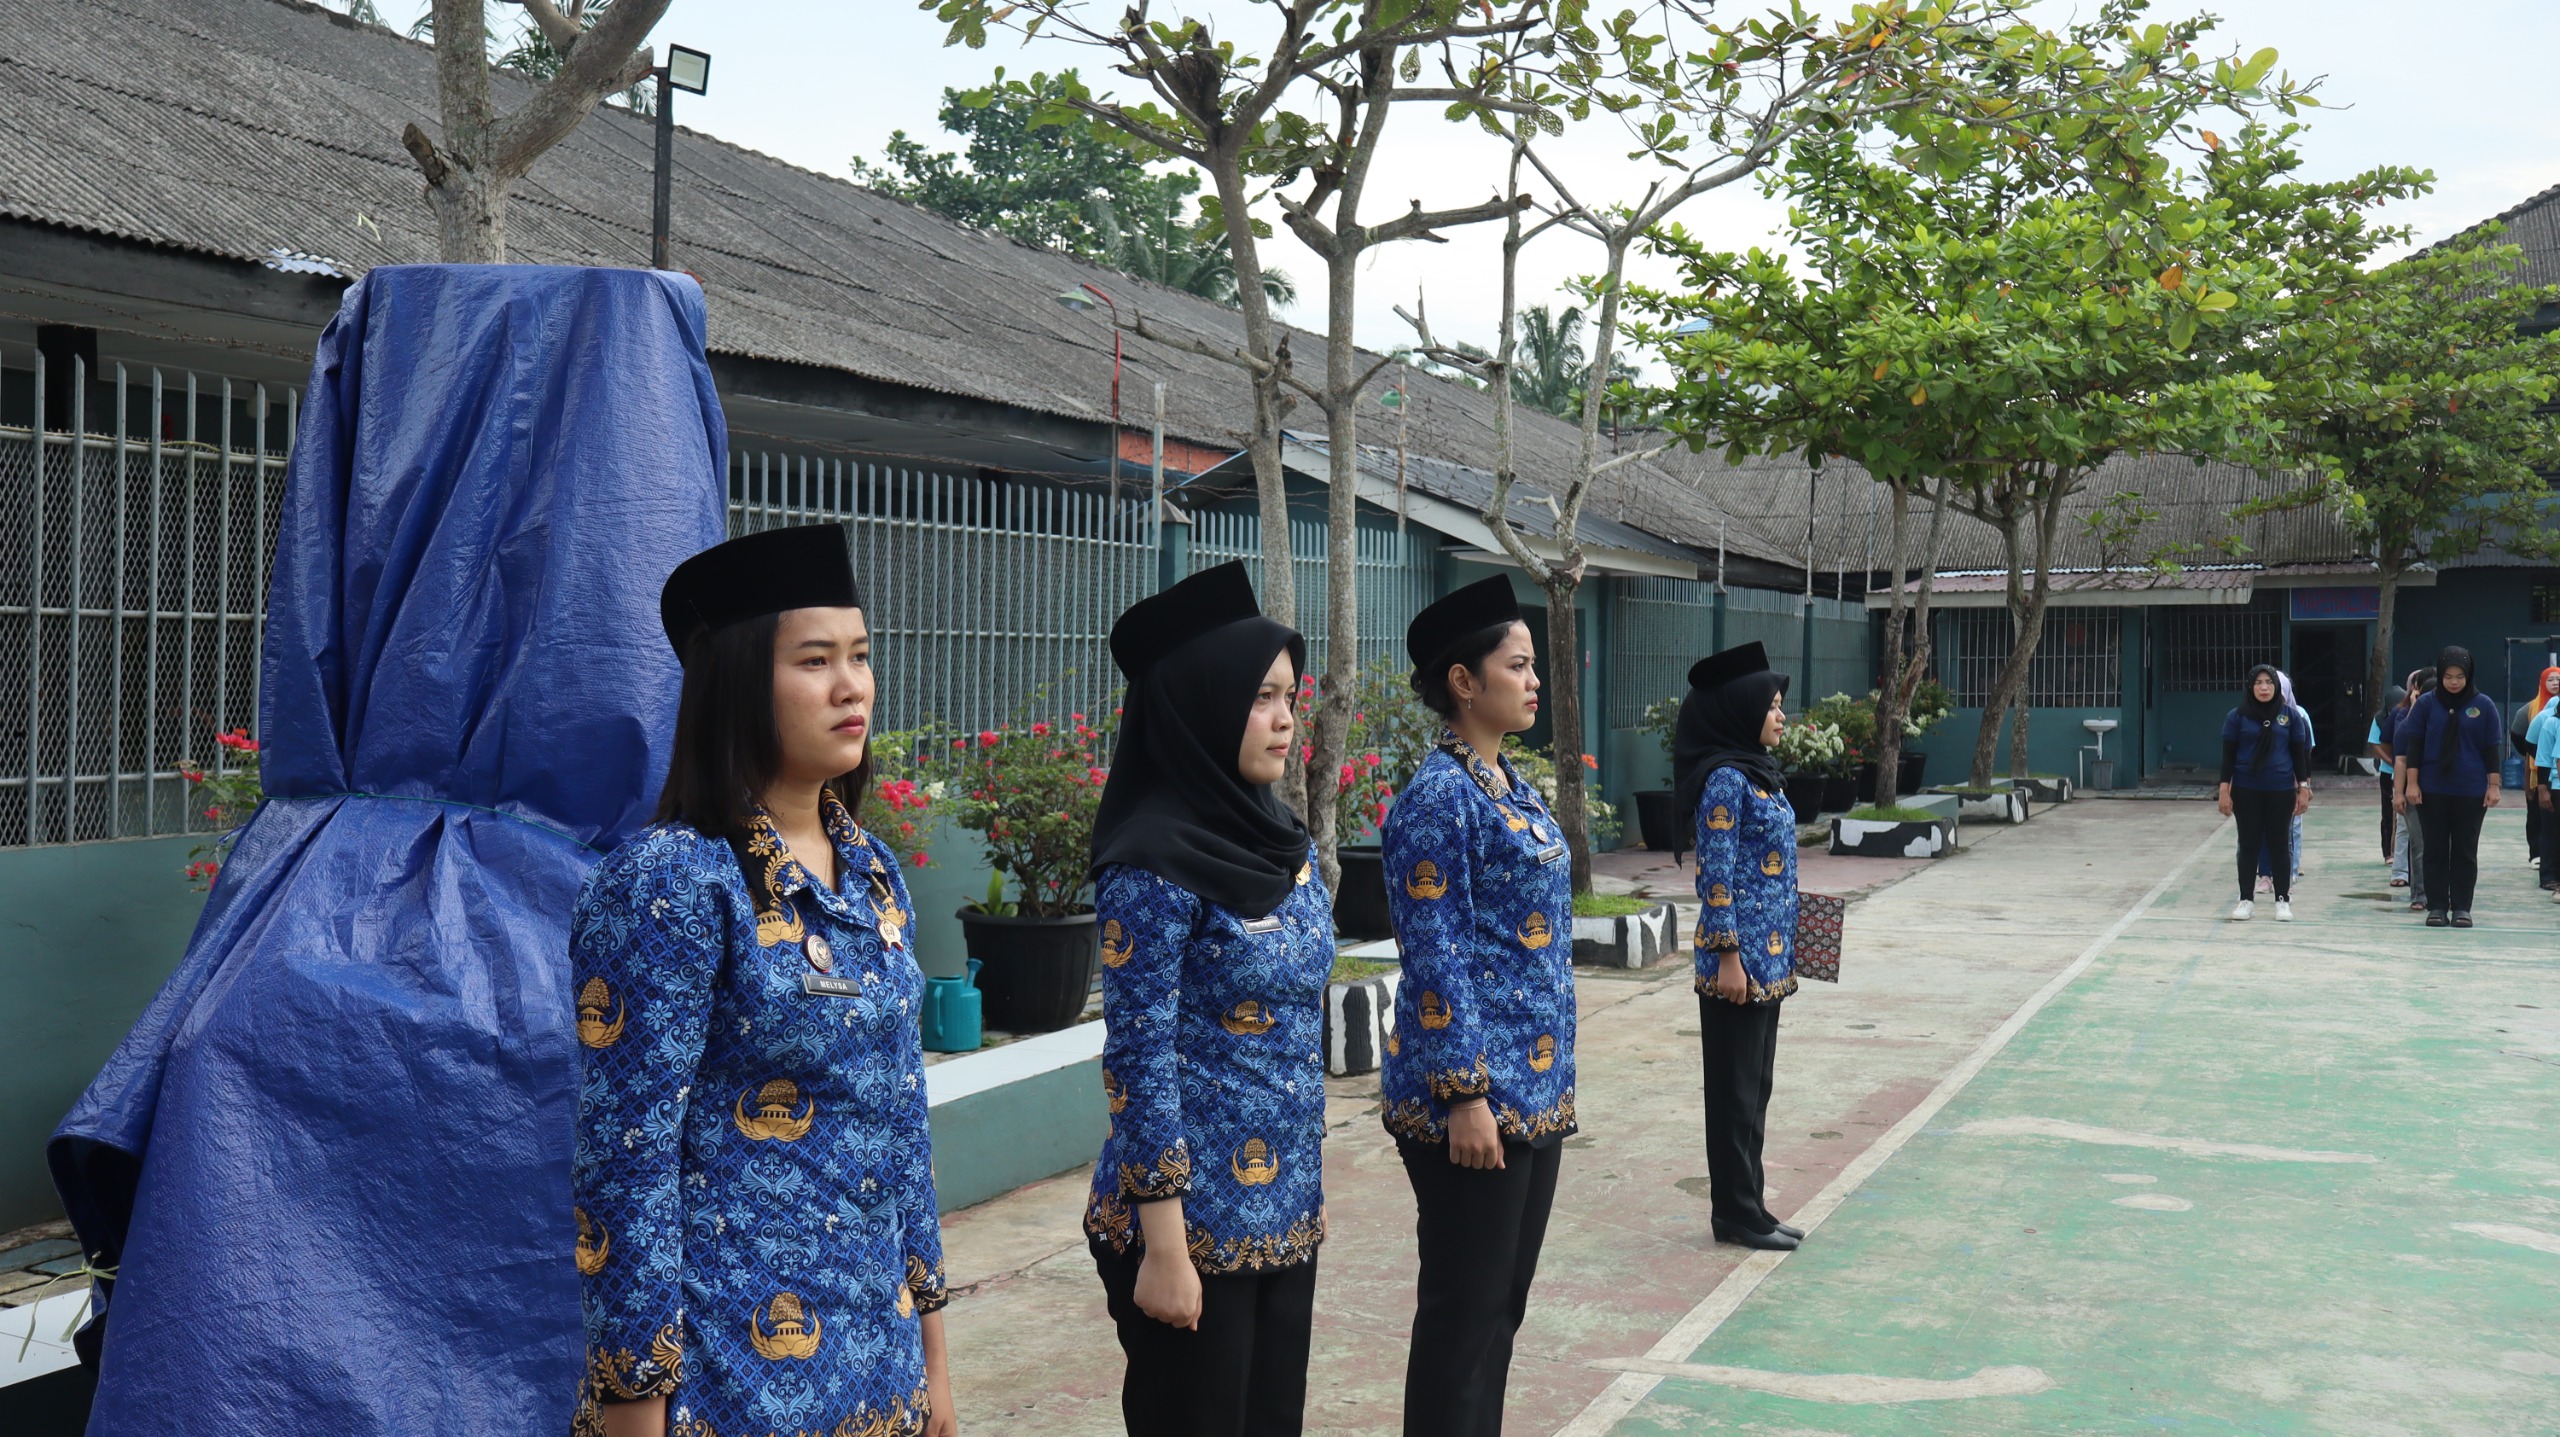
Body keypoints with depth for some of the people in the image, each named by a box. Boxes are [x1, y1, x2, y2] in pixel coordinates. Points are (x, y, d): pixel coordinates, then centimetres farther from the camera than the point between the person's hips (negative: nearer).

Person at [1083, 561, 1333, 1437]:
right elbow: (1139, 1061, -17)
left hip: (1286, 1208, 7)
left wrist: (1306, 1191, 17)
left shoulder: (1283, 843, 7)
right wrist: (1163, 1248, -17)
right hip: (1196, 1218, -7)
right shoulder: (1155, 865, -16)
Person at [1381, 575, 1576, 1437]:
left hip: (1534, 1090, 9)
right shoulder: (1440, 798, -15)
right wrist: (1465, 1097, -19)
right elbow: (1435, 960, -18)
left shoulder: (1508, 785, 12)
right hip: (1473, 1091, -9)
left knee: (1501, 1303, 16)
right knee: (1464, 1312, 1)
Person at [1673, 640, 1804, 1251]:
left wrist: (1781, 952, 19)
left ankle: (1750, 1208, 22)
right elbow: (1716, 874, -18)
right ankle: (1736, 1215, 9)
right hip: (1740, 957, -9)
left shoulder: (1758, 774, 13)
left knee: (1756, 1086, 14)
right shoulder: (1725, 779, -15)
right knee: (1736, 1088, 0)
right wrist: (1727, 956, -19)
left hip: (1768, 958, 9)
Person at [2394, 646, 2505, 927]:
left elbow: (2491, 749, 3)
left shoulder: (2483, 705, 0)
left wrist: (2493, 785, -1)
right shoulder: (2426, 704, 0)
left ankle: (2461, 907, 12)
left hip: (2471, 792, 0)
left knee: (2465, 850, 6)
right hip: (2432, 790, 0)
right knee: (2435, 850, 4)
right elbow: (2413, 746, 1)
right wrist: (2411, 783, -4)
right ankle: (2437, 907, 10)